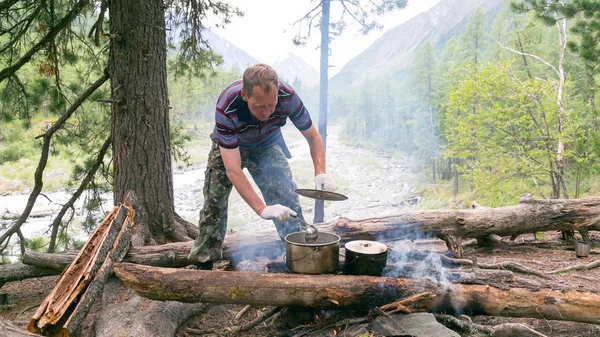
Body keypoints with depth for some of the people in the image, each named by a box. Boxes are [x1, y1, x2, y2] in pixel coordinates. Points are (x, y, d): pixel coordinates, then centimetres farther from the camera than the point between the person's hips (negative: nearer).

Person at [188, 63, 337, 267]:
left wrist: (320, 172, -35)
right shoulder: (226, 109, -41)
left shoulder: (288, 97, -33)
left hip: (267, 145, 1)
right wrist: (262, 209, -50)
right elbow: (232, 170, -43)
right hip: (228, 146, -1)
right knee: (214, 202, 3)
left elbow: (313, 136, -17)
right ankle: (204, 261, 22)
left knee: (287, 200, -17)